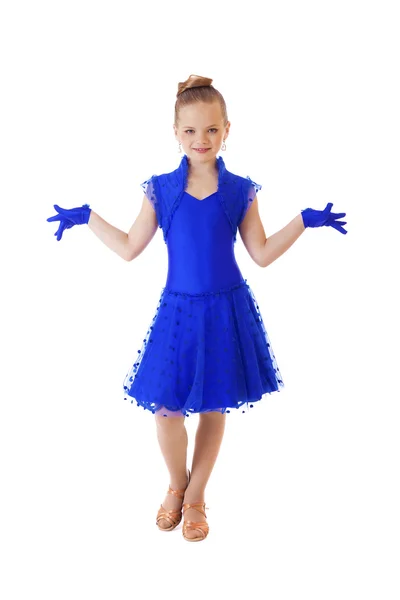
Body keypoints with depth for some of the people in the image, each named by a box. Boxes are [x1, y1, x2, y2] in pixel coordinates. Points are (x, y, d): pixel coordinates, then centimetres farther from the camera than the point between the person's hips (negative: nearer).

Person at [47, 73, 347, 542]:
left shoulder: (240, 190, -1)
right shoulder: (160, 189, 0)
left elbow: (261, 254, 3)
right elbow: (129, 249, 6)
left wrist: (304, 220, -3)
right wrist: (87, 217, 5)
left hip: (226, 310, 0)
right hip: (178, 309, 0)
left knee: (214, 407, 11)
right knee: (166, 409, 2)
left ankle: (195, 496, 33)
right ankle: (176, 485, 33)